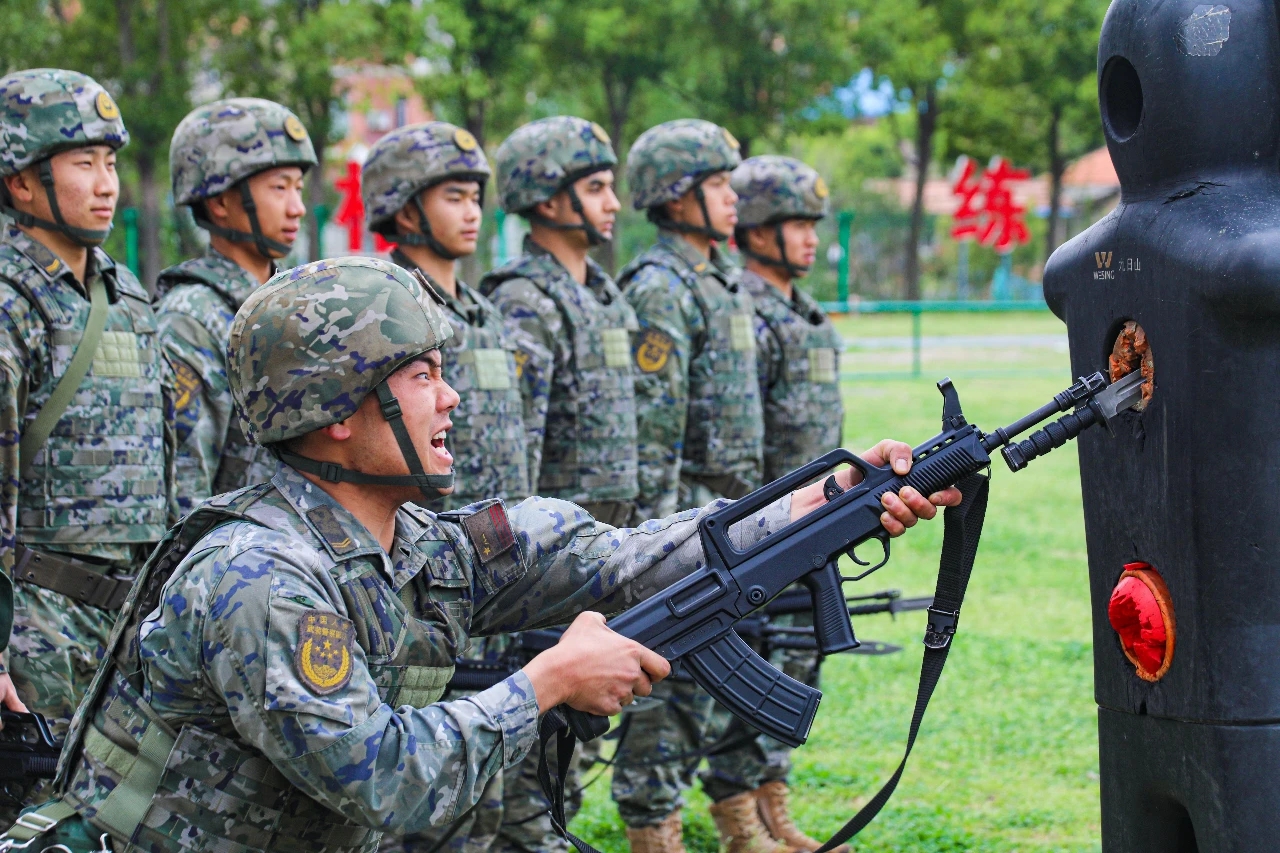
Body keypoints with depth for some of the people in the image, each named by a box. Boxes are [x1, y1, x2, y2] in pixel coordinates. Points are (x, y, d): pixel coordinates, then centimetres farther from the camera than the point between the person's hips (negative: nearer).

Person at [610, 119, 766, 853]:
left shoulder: (726, 284, 16)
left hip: (733, 513, 9)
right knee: (673, 678, -5)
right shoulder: (660, 288, -13)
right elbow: (651, 425, -18)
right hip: (686, 509, -9)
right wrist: (658, 531, -20)